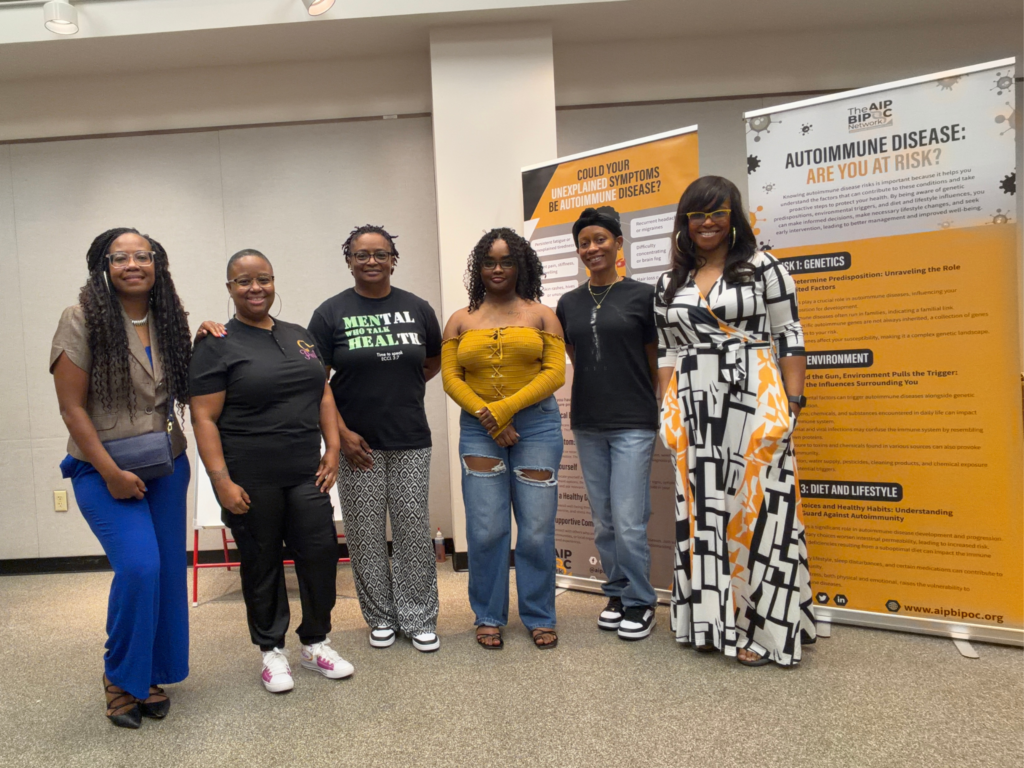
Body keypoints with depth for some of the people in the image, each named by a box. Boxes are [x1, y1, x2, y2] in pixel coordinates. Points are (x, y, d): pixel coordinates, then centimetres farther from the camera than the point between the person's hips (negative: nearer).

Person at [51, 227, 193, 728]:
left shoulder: (168, 320, 6)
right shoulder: (82, 321, -9)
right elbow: (72, 408, -10)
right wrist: (111, 473, -14)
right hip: (105, 471, -5)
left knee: (168, 572, 6)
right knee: (138, 568, -16)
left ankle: (153, 677, 26)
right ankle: (121, 679, 9)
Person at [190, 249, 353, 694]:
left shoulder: (299, 336, 12)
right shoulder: (218, 345, -5)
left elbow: (323, 394, 14)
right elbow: (204, 418, -9)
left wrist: (333, 448, 4)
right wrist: (222, 481, -14)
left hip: (305, 473, 5)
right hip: (250, 480, -4)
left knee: (321, 551, 5)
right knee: (261, 564, 8)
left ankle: (315, 643, 25)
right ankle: (271, 651, 27)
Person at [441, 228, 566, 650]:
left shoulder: (542, 315, 7)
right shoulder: (460, 321, 11)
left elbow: (556, 372, -2)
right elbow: (450, 377, 3)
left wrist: (505, 408, -12)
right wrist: (487, 416, -10)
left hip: (537, 425, -1)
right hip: (478, 430, 1)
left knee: (537, 529, 1)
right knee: (486, 530, 0)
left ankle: (539, 618, 19)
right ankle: (488, 617, 18)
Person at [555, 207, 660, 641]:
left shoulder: (641, 296, -2)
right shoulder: (569, 304, 8)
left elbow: (655, 363, 3)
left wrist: (652, 414, 5)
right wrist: (599, 398, 12)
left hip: (633, 425, -4)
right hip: (588, 426, 4)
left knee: (628, 520, -5)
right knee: (604, 521, 11)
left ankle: (640, 602, 14)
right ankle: (617, 593, 27)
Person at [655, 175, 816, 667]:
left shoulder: (762, 267, 2)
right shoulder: (670, 285, 14)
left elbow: (789, 337, -1)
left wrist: (793, 402, -8)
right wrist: (669, 412, 8)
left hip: (753, 402, -4)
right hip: (694, 407, 4)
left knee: (756, 506, -4)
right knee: (703, 507, 6)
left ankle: (760, 626, 8)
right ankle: (713, 620, 19)